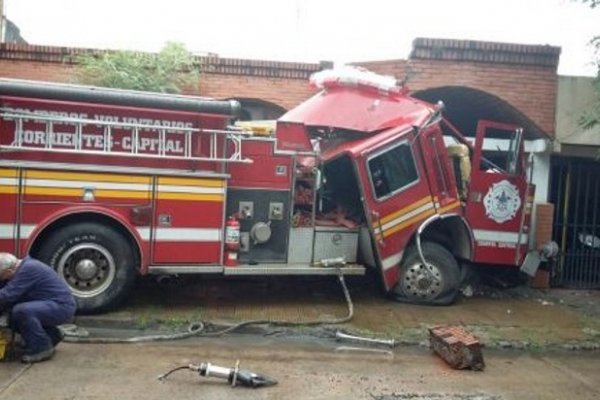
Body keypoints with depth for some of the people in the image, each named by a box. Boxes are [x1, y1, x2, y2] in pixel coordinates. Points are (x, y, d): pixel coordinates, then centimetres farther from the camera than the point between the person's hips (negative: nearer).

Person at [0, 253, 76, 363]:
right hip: (54, 305, 10)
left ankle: (42, 348, -11)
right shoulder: (24, 266, 10)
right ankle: (51, 335, 20)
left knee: (21, 311, -27)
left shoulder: (28, 269, -20)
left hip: (61, 306, -10)